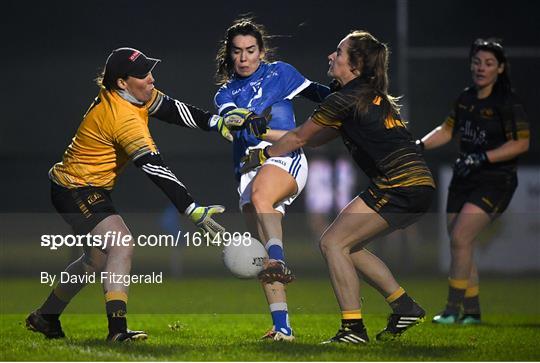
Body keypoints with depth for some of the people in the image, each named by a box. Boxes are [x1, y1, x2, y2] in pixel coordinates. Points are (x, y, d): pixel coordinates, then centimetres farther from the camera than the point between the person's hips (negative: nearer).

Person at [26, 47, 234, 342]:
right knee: (122, 247, -24)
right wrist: (193, 211, -37)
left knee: (98, 257, 21)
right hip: (76, 191, -11)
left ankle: (45, 317, 34)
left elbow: (171, 108, 9)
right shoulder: (123, 118, -30)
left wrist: (217, 122, -4)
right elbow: (155, 169, -34)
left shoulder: (138, 95, -3)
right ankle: (117, 329, -31)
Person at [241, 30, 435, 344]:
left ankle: (354, 329, -7)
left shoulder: (348, 99, -8)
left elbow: (299, 138, 3)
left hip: (401, 186, -9)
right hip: (418, 186, 9)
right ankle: (405, 307, 16)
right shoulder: (372, 96, 20)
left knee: (333, 242, -5)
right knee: (347, 245, 16)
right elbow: (318, 138, 27)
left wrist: (260, 156, 17)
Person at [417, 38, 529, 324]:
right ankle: (472, 311, 16)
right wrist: (420, 145, 2)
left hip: (494, 182, -8)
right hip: (464, 181, 8)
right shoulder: (466, 98, 9)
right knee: (459, 245, 6)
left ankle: (453, 309, -12)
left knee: (460, 238, -19)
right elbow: (448, 130, 18)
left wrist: (483, 157, -22)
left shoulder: (507, 102, -12)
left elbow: (521, 143, -16)